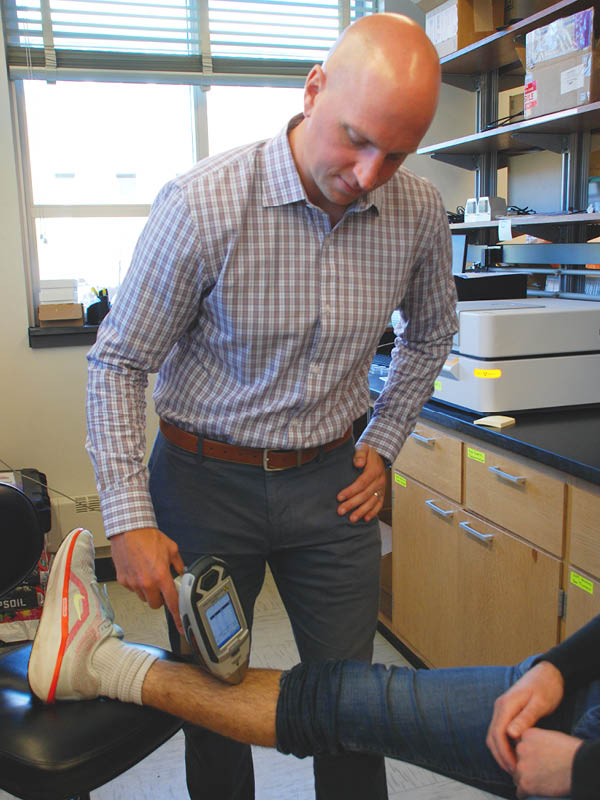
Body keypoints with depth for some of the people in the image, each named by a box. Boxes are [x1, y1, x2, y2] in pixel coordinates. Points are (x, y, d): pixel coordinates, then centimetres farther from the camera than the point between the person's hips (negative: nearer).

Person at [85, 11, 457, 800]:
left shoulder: (420, 212, -8)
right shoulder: (202, 203, -20)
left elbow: (430, 333, 12)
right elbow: (118, 363, -12)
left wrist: (383, 445, 6)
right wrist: (129, 521, -15)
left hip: (329, 481, 3)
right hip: (205, 477, -2)